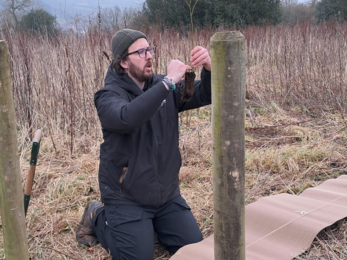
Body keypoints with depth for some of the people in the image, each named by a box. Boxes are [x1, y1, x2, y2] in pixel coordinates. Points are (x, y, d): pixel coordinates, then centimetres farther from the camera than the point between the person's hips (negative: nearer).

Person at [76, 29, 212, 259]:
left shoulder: (162, 86, 0)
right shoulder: (109, 95, -16)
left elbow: (205, 95, -8)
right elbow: (128, 118, -39)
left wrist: (208, 68, -29)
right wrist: (169, 82, -37)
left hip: (167, 194, 5)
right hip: (127, 198, -5)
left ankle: (151, 223, 28)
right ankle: (98, 217, 19)